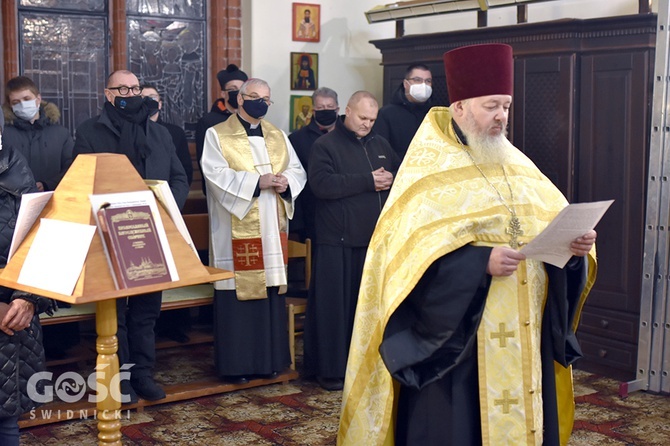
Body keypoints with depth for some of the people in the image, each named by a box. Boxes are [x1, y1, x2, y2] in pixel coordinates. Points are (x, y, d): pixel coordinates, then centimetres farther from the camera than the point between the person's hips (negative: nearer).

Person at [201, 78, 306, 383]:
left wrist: (286, 182, -13)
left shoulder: (279, 137, 14)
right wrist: (258, 182, -20)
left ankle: (270, 359, 18)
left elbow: (298, 171, 9)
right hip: (236, 230, -5)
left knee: (270, 293, 8)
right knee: (238, 293, -4)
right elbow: (216, 175, -14)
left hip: (272, 229, 5)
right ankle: (236, 364, 5)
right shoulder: (217, 135, -1)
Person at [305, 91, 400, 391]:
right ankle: (329, 368, 7)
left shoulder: (380, 145, 15)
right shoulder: (325, 146, -4)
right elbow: (321, 183, -18)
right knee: (335, 303, -1)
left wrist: (390, 179, -3)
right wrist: (367, 181, -17)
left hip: (375, 237, 6)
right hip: (338, 239, -5)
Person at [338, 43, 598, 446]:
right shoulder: (428, 172, -8)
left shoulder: (518, 166, 12)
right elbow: (411, 255, -18)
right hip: (453, 343, -6)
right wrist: (481, 262, -28)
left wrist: (575, 242, -12)